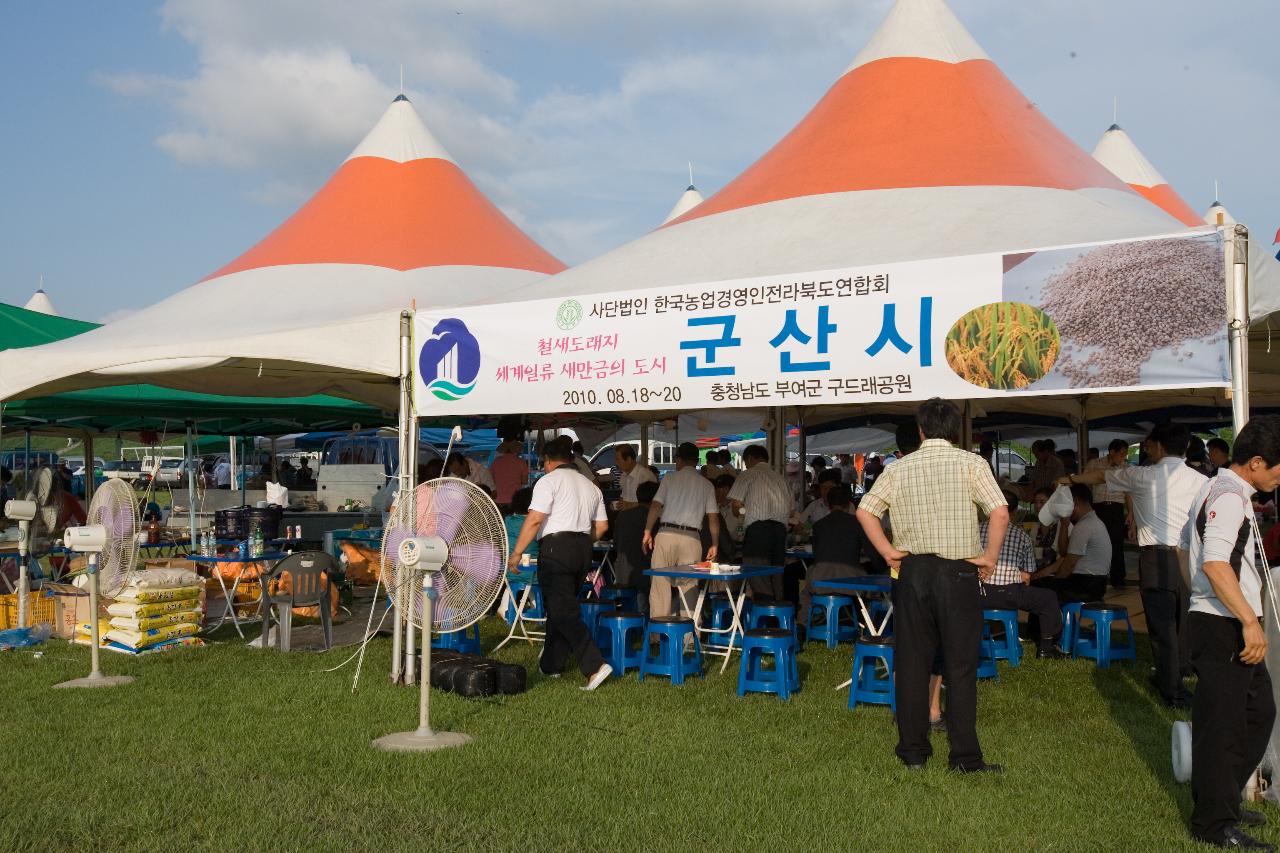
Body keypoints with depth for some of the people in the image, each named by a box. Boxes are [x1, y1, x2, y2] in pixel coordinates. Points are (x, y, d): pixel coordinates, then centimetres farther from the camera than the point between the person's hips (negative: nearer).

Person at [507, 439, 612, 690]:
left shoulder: (548, 481, -3)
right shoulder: (590, 486, 19)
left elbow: (534, 520, -13)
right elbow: (602, 525, 16)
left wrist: (516, 553, -10)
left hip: (556, 547, -7)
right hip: (584, 549, 8)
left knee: (563, 612, -9)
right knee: (559, 607, 17)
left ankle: (595, 665, -19)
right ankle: (551, 665, 23)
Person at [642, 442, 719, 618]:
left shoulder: (670, 478, 6)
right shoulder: (706, 485, 11)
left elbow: (656, 506, -4)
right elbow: (713, 517, 6)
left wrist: (647, 532, 3)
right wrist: (714, 545, 12)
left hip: (666, 534, -1)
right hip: (691, 538, 1)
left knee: (660, 584, 3)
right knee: (688, 587, 4)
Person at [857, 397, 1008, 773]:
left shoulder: (899, 468, 5)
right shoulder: (970, 463, -3)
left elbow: (864, 510, 3)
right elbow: (1000, 513, -13)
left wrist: (888, 552, 5)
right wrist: (990, 557, -3)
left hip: (912, 570, 3)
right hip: (958, 572, -2)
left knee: (912, 663, 9)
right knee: (961, 665, 4)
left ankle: (913, 751, 17)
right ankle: (965, 756, 7)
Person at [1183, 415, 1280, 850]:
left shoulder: (1215, 489, 15)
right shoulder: (1230, 497, -18)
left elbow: (1187, 541, 26)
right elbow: (1215, 563, -29)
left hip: (1232, 627, 11)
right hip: (1223, 627, -11)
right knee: (1221, 724, -2)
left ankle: (1224, 799, 32)